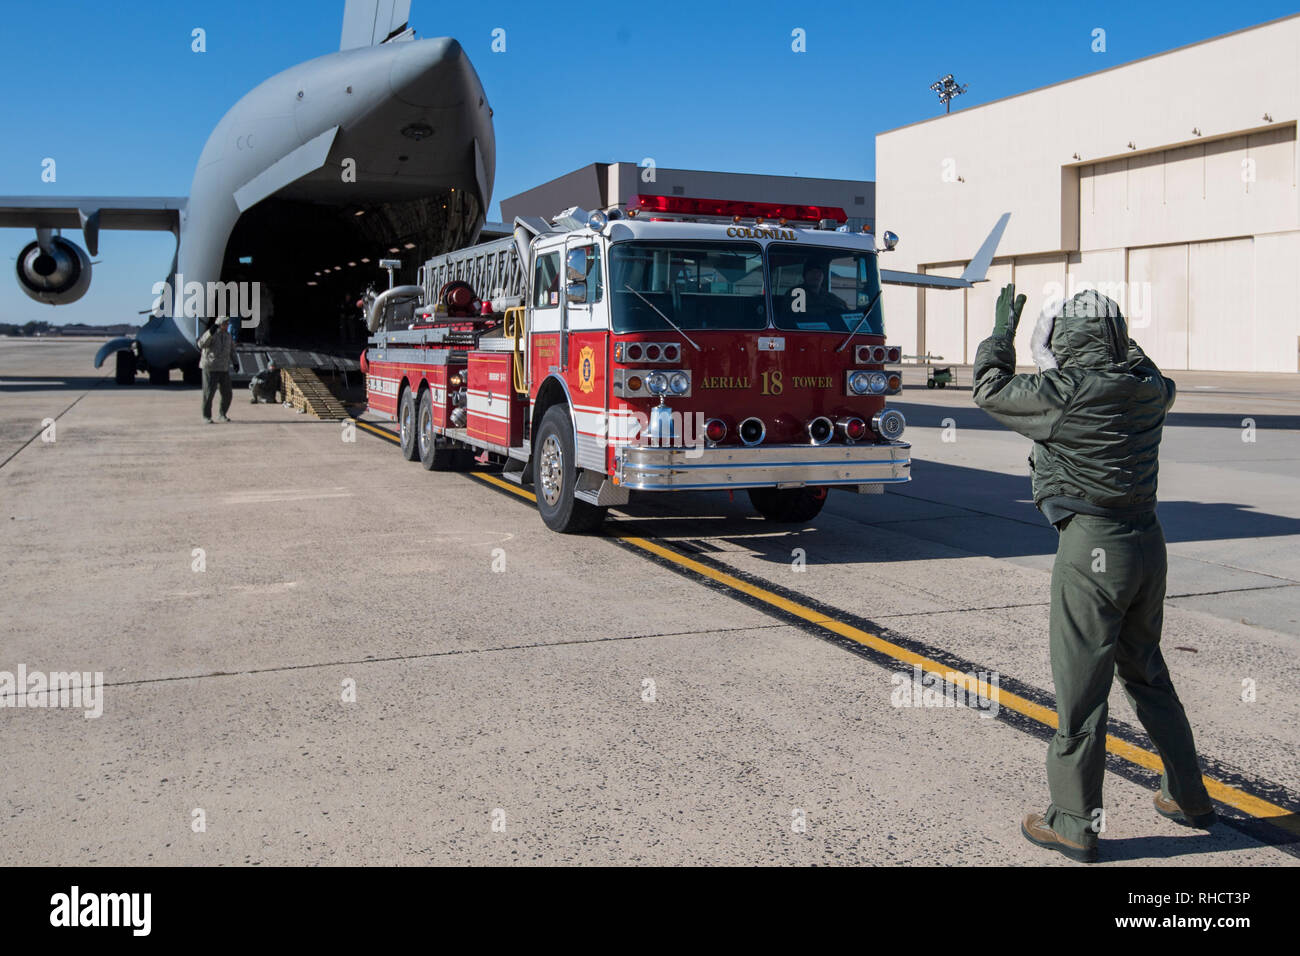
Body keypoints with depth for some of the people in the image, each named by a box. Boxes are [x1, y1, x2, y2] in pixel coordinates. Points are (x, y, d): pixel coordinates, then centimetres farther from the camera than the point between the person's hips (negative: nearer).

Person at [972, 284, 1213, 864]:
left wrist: (1002, 330, 12)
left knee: (1080, 686, 1)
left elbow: (992, 390, -1)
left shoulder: (1067, 394, -16)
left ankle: (1073, 825, 11)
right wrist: (1118, 340, 37)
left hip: (1093, 548, -7)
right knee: (1146, 671, 22)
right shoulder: (1148, 387, 4)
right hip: (1147, 539, 7)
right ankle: (1187, 797, 33)